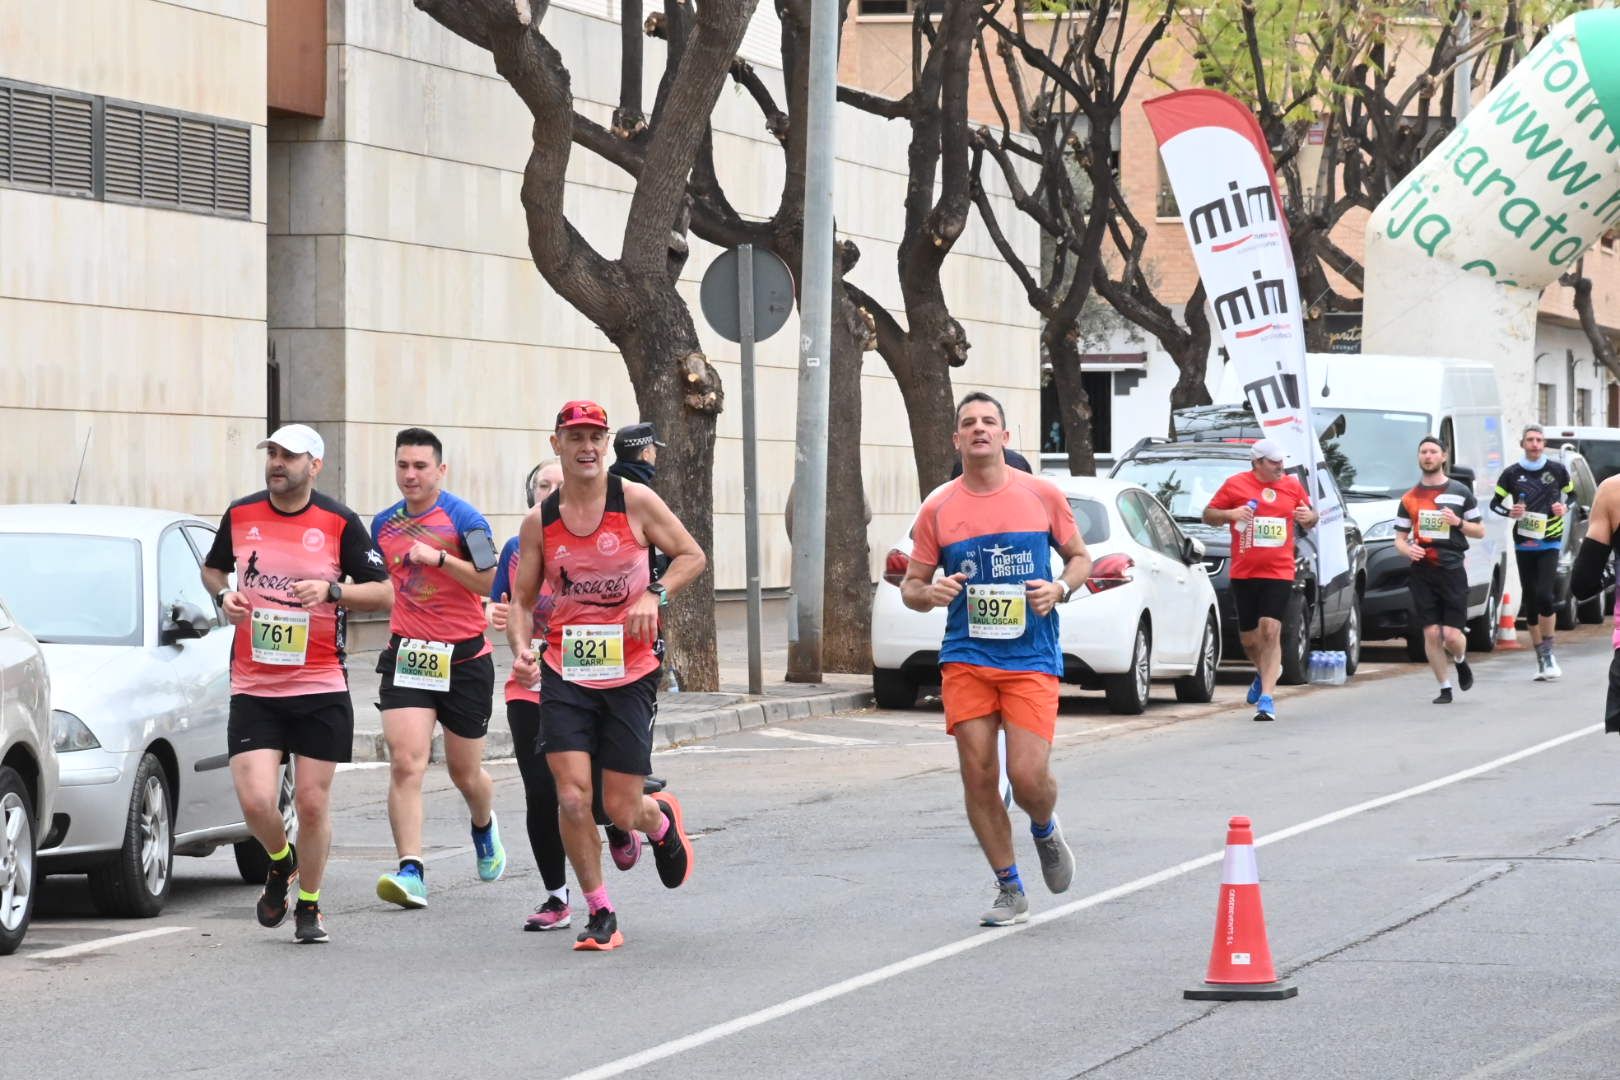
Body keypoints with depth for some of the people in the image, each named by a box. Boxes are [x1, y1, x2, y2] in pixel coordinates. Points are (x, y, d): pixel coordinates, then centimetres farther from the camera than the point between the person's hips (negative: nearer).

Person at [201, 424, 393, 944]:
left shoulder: (339, 522, -3)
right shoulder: (240, 515, 5)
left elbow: (384, 593, -1)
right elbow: (212, 568, 22)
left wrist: (331, 591, -17)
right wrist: (224, 594, 0)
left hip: (322, 687, -1)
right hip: (253, 689, 1)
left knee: (312, 802, 2)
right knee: (256, 800, -11)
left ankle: (309, 903, 23)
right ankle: (279, 862, 23)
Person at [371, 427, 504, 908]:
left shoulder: (464, 519, -8)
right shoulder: (384, 524, 8)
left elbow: (489, 582, -15)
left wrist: (439, 557, -23)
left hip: (463, 656, -3)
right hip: (406, 655, 3)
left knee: (465, 773, 12)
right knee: (405, 764, -16)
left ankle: (484, 826, 45)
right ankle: (410, 871, -20)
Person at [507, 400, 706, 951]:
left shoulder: (636, 502, -4)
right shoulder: (539, 521, 2)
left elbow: (692, 556, 4)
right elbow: (521, 600, 9)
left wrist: (654, 595, -13)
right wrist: (521, 648, -11)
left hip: (630, 673, -1)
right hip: (565, 674, 1)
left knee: (622, 808, 1)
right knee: (572, 798, -12)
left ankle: (662, 820, 40)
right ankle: (600, 914, 5)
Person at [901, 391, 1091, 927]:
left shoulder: (1042, 495, 2)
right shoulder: (938, 508, 4)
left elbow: (1080, 556, 14)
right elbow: (911, 586, 10)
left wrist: (1062, 587, -8)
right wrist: (929, 593, -13)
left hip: (1032, 658, -1)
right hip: (965, 659, 1)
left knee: (1028, 774, -11)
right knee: (978, 775, -2)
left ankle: (1045, 831, 26)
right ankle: (1010, 890, 12)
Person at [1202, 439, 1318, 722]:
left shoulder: (1293, 486, 8)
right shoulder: (1235, 485, 2)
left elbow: (1308, 520, 20)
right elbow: (1208, 515, 6)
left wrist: (1309, 517, -5)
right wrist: (1230, 514, -14)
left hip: (1279, 572, -1)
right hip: (1243, 572, 1)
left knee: (1270, 631, -15)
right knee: (1249, 638, 10)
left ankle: (1266, 697, -15)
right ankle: (1265, 673, 43)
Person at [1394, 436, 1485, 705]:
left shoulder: (1460, 492, 7)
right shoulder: (1410, 498, 12)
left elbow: (1480, 531, 10)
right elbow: (1400, 537, 13)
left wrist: (1458, 522, -10)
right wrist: (1407, 549, -10)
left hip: (1452, 569, -2)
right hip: (1421, 571, 2)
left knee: (1451, 635, -8)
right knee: (1431, 633, -4)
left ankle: (1460, 660, 27)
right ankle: (1445, 689, 7)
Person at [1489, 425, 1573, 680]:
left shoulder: (1557, 470, 1)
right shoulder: (1511, 474, 2)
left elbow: (1571, 494, 15)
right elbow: (1495, 503, 9)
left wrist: (1565, 508, -6)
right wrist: (1510, 512, -10)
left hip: (1550, 543, -2)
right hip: (1523, 544, 2)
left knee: (1544, 595, -18)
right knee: (1530, 601, 4)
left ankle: (1548, 651, -3)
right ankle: (1541, 658, 13)